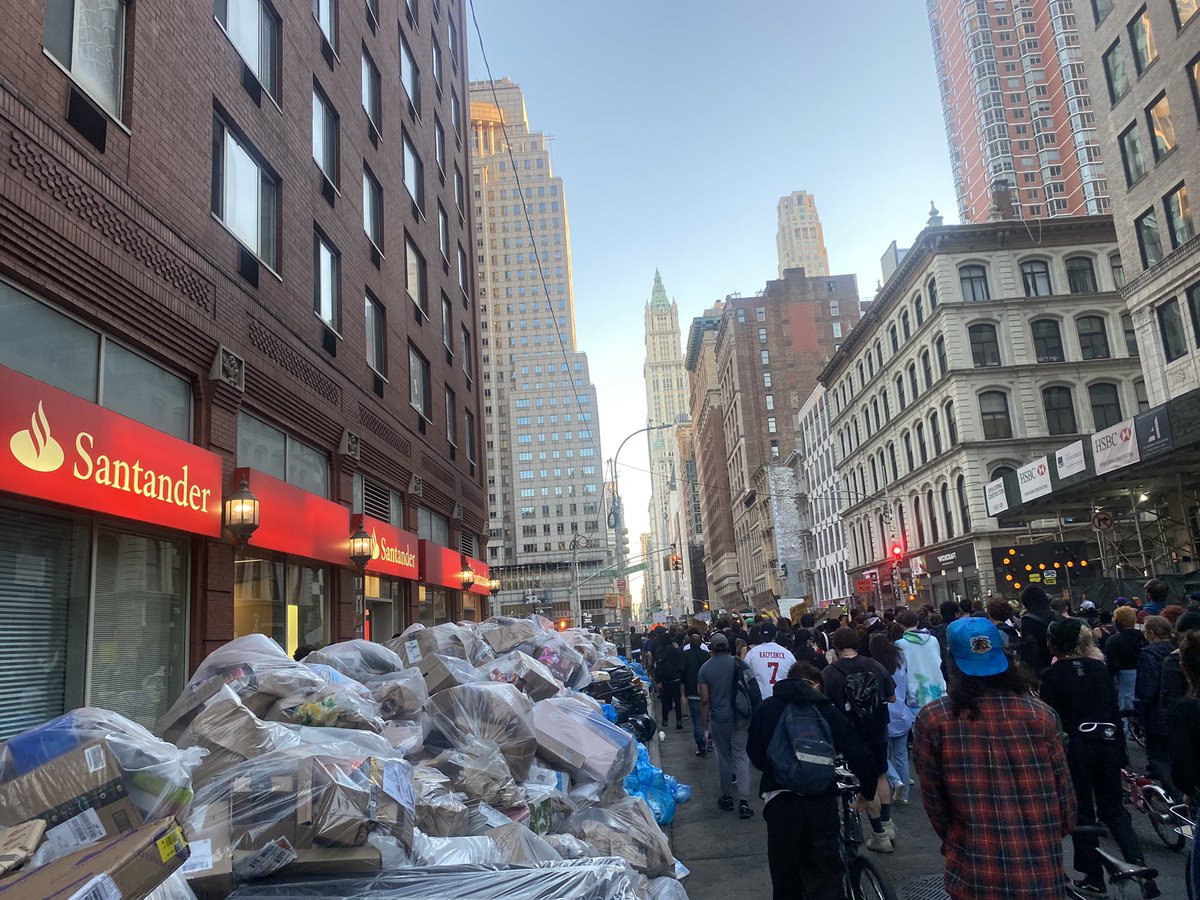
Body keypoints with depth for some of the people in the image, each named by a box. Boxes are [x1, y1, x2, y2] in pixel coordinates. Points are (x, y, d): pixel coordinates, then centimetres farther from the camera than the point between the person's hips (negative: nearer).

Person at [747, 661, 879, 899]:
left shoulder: (765, 709, 10)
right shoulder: (826, 709, 7)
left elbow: (755, 755, 16)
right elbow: (856, 753, 2)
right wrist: (868, 791, 15)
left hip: (780, 800, 0)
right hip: (822, 801, 0)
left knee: (786, 879, 14)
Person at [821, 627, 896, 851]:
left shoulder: (829, 673, -16)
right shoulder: (876, 667, -5)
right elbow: (892, 697, 5)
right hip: (878, 733, 3)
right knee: (880, 776, 24)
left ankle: (880, 835, 19)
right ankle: (887, 822, 21)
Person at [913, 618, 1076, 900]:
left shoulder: (931, 720, -12)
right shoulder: (1040, 713, -9)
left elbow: (933, 798, -4)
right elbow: (1063, 792, 0)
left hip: (974, 876, -1)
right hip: (1043, 876, 2)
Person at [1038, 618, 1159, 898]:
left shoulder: (1051, 675, -10)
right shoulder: (1100, 668, 3)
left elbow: (1052, 719, -11)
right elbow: (1115, 710, 6)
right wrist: (1120, 753, 13)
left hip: (1074, 747, -4)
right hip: (1107, 743, 4)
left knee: (1082, 812, 9)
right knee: (1114, 809, 16)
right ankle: (1139, 866, 0)